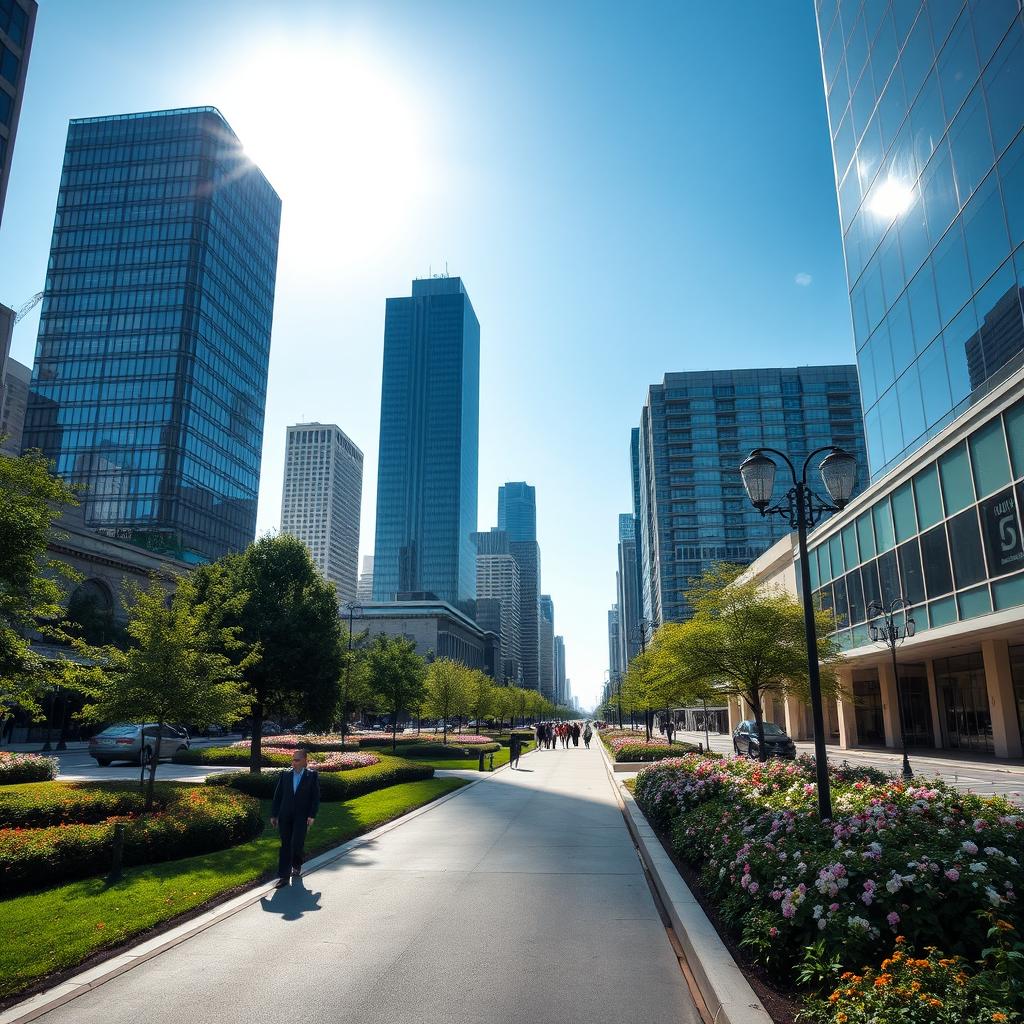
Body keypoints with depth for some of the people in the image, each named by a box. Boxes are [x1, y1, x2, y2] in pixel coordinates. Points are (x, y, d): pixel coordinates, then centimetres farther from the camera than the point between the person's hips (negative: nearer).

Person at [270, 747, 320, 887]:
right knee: (285, 845, 2)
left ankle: (297, 866, 23)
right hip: (285, 816, 2)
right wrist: (273, 815, 6)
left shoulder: (312, 775, 1)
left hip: (301, 816, -2)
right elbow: (277, 795, 10)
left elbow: (316, 797, -1)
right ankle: (283, 876, 7)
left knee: (297, 843, -7)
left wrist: (312, 815, -9)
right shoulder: (285, 774, 7)